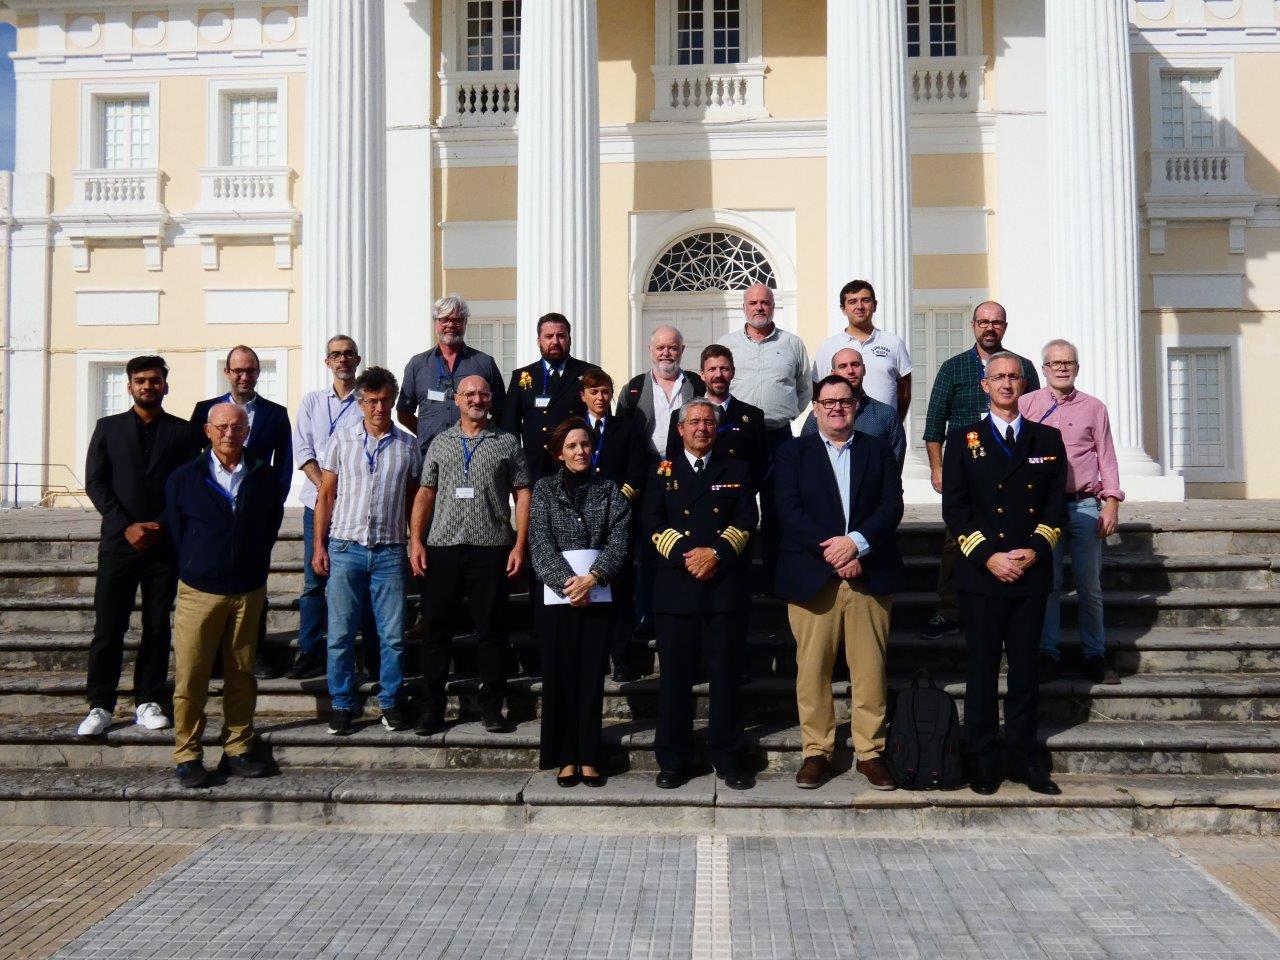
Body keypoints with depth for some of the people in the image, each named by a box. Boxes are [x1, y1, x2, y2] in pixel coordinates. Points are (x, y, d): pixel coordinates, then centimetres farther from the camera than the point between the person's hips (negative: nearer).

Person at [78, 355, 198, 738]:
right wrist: (127, 526, -8)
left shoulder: (182, 431, 8)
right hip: (119, 541, 0)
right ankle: (100, 706, 7)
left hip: (165, 542, 0)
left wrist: (162, 526, -8)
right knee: (108, 628, -1)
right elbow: (94, 482, 3)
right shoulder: (109, 428, 10)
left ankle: (148, 702, 14)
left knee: (157, 627, 5)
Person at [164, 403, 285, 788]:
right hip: (198, 592, -2)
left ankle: (238, 750, 19)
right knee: (190, 678, -2)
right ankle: (187, 755, 8)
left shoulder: (265, 478, 3)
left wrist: (254, 571, 11)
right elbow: (176, 531, 7)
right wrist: (197, 568, 9)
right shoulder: (183, 479, -1)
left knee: (241, 676, 9)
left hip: (249, 592, 2)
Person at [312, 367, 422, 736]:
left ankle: (391, 702, 18)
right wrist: (319, 545, 1)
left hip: (390, 551, 1)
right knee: (340, 633, 3)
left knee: (392, 635, 4)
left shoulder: (408, 445, 5)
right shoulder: (342, 439, 3)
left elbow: (413, 500, 10)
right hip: (345, 548, 0)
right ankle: (342, 703, 16)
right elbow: (326, 494, 6)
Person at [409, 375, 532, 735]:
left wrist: (520, 544, -5)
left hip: (491, 549, -1)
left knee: (492, 630, 3)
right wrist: (416, 540, 1)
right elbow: (425, 493, 11)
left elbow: (522, 494, 4)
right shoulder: (440, 443, 13)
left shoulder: (507, 443, 7)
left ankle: (491, 706, 13)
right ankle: (432, 708, 12)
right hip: (442, 547, 2)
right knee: (437, 629, 4)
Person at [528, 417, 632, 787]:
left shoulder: (609, 490, 8)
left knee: (591, 677, 2)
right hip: (556, 596, 0)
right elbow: (540, 542, -3)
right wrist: (566, 582, -14)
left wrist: (592, 577, -14)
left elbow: (619, 542, 0)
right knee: (559, 677, 2)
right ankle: (565, 758, 10)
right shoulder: (544, 488, 6)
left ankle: (588, 759, 9)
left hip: (598, 595, 1)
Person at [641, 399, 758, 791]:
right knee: (675, 676, 3)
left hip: (727, 587, 0)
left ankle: (726, 756, 15)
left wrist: (716, 552, -13)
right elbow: (652, 524, 1)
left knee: (726, 675, 4)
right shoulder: (662, 472, 12)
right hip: (675, 589, 0)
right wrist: (685, 555, -13)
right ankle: (672, 759, 12)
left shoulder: (737, 471, 13)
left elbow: (746, 522, 2)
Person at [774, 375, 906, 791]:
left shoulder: (879, 450, 13)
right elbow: (789, 511, -3)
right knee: (812, 667, 0)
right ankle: (816, 752, 11)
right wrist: (831, 551, -14)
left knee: (870, 668, 2)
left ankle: (871, 752, 13)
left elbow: (892, 505, 2)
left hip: (870, 574, 1)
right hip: (811, 577, -1)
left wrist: (856, 542, -14)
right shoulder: (793, 454, 9)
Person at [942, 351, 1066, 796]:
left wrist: (1035, 550, -7)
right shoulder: (964, 439, 5)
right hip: (982, 574, -2)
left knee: (1026, 668, 8)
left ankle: (1023, 757, 18)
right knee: (982, 669, 2)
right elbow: (954, 507, -1)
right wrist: (988, 557, -11)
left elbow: (1057, 503, 8)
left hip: (1032, 572, 2)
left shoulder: (1048, 438, 11)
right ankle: (981, 760, 11)